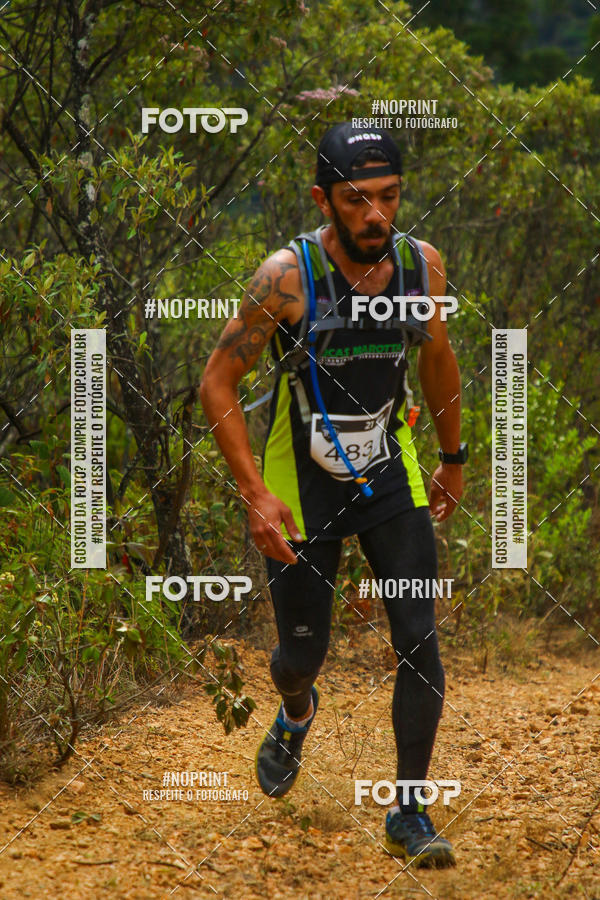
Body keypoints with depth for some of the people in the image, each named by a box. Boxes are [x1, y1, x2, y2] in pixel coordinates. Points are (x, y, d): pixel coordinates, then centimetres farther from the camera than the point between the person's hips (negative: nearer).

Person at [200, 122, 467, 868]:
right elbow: (217, 383, -14)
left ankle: (409, 812, 5)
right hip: (302, 488, -2)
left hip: (392, 477, 2)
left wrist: (453, 458, 21)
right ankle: (296, 712, 48)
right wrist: (254, 494, -21)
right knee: (302, 654, 9)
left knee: (420, 642, -9)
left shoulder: (421, 265, -8)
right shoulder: (287, 277, -20)